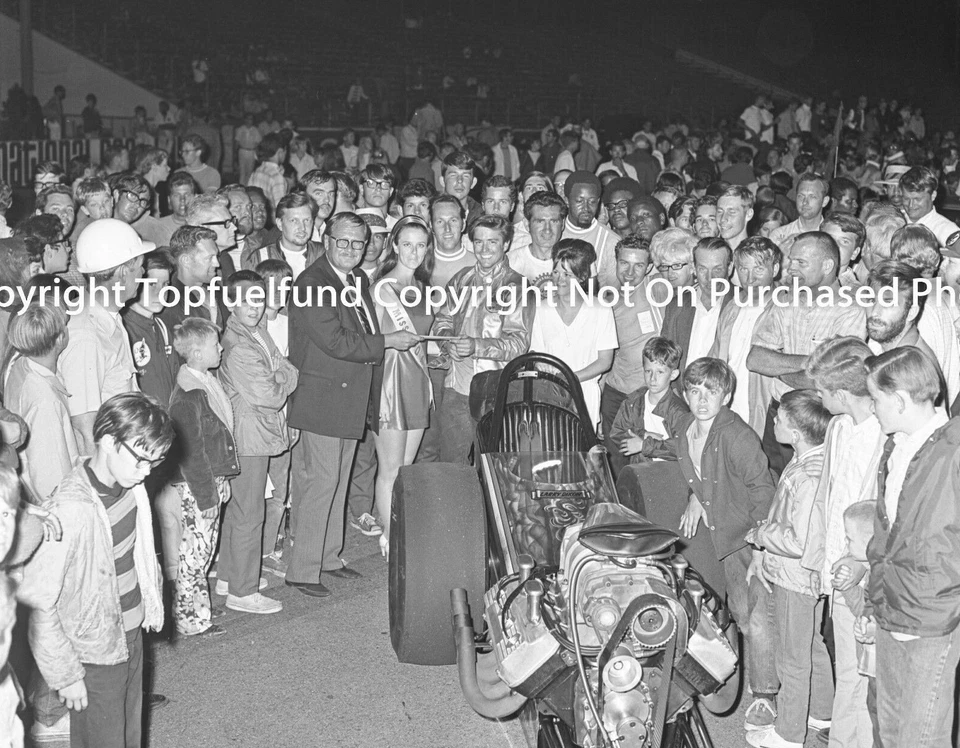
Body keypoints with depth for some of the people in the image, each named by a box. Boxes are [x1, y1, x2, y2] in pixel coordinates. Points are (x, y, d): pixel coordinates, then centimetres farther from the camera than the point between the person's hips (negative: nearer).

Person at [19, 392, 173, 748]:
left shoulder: (130, 482, -6)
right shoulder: (69, 512, -30)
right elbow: (37, 603, -25)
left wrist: (154, 598, 15)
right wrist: (65, 675, -18)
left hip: (132, 634, 7)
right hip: (95, 654, -7)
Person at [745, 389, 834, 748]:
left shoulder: (810, 476, -30)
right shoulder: (803, 461, 0)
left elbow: (799, 541, -32)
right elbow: (784, 516, 11)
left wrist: (758, 535, -17)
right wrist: (763, 553, 9)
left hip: (796, 579, -9)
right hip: (798, 575, 9)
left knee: (793, 658, 8)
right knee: (811, 645, 25)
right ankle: (821, 712, 44)